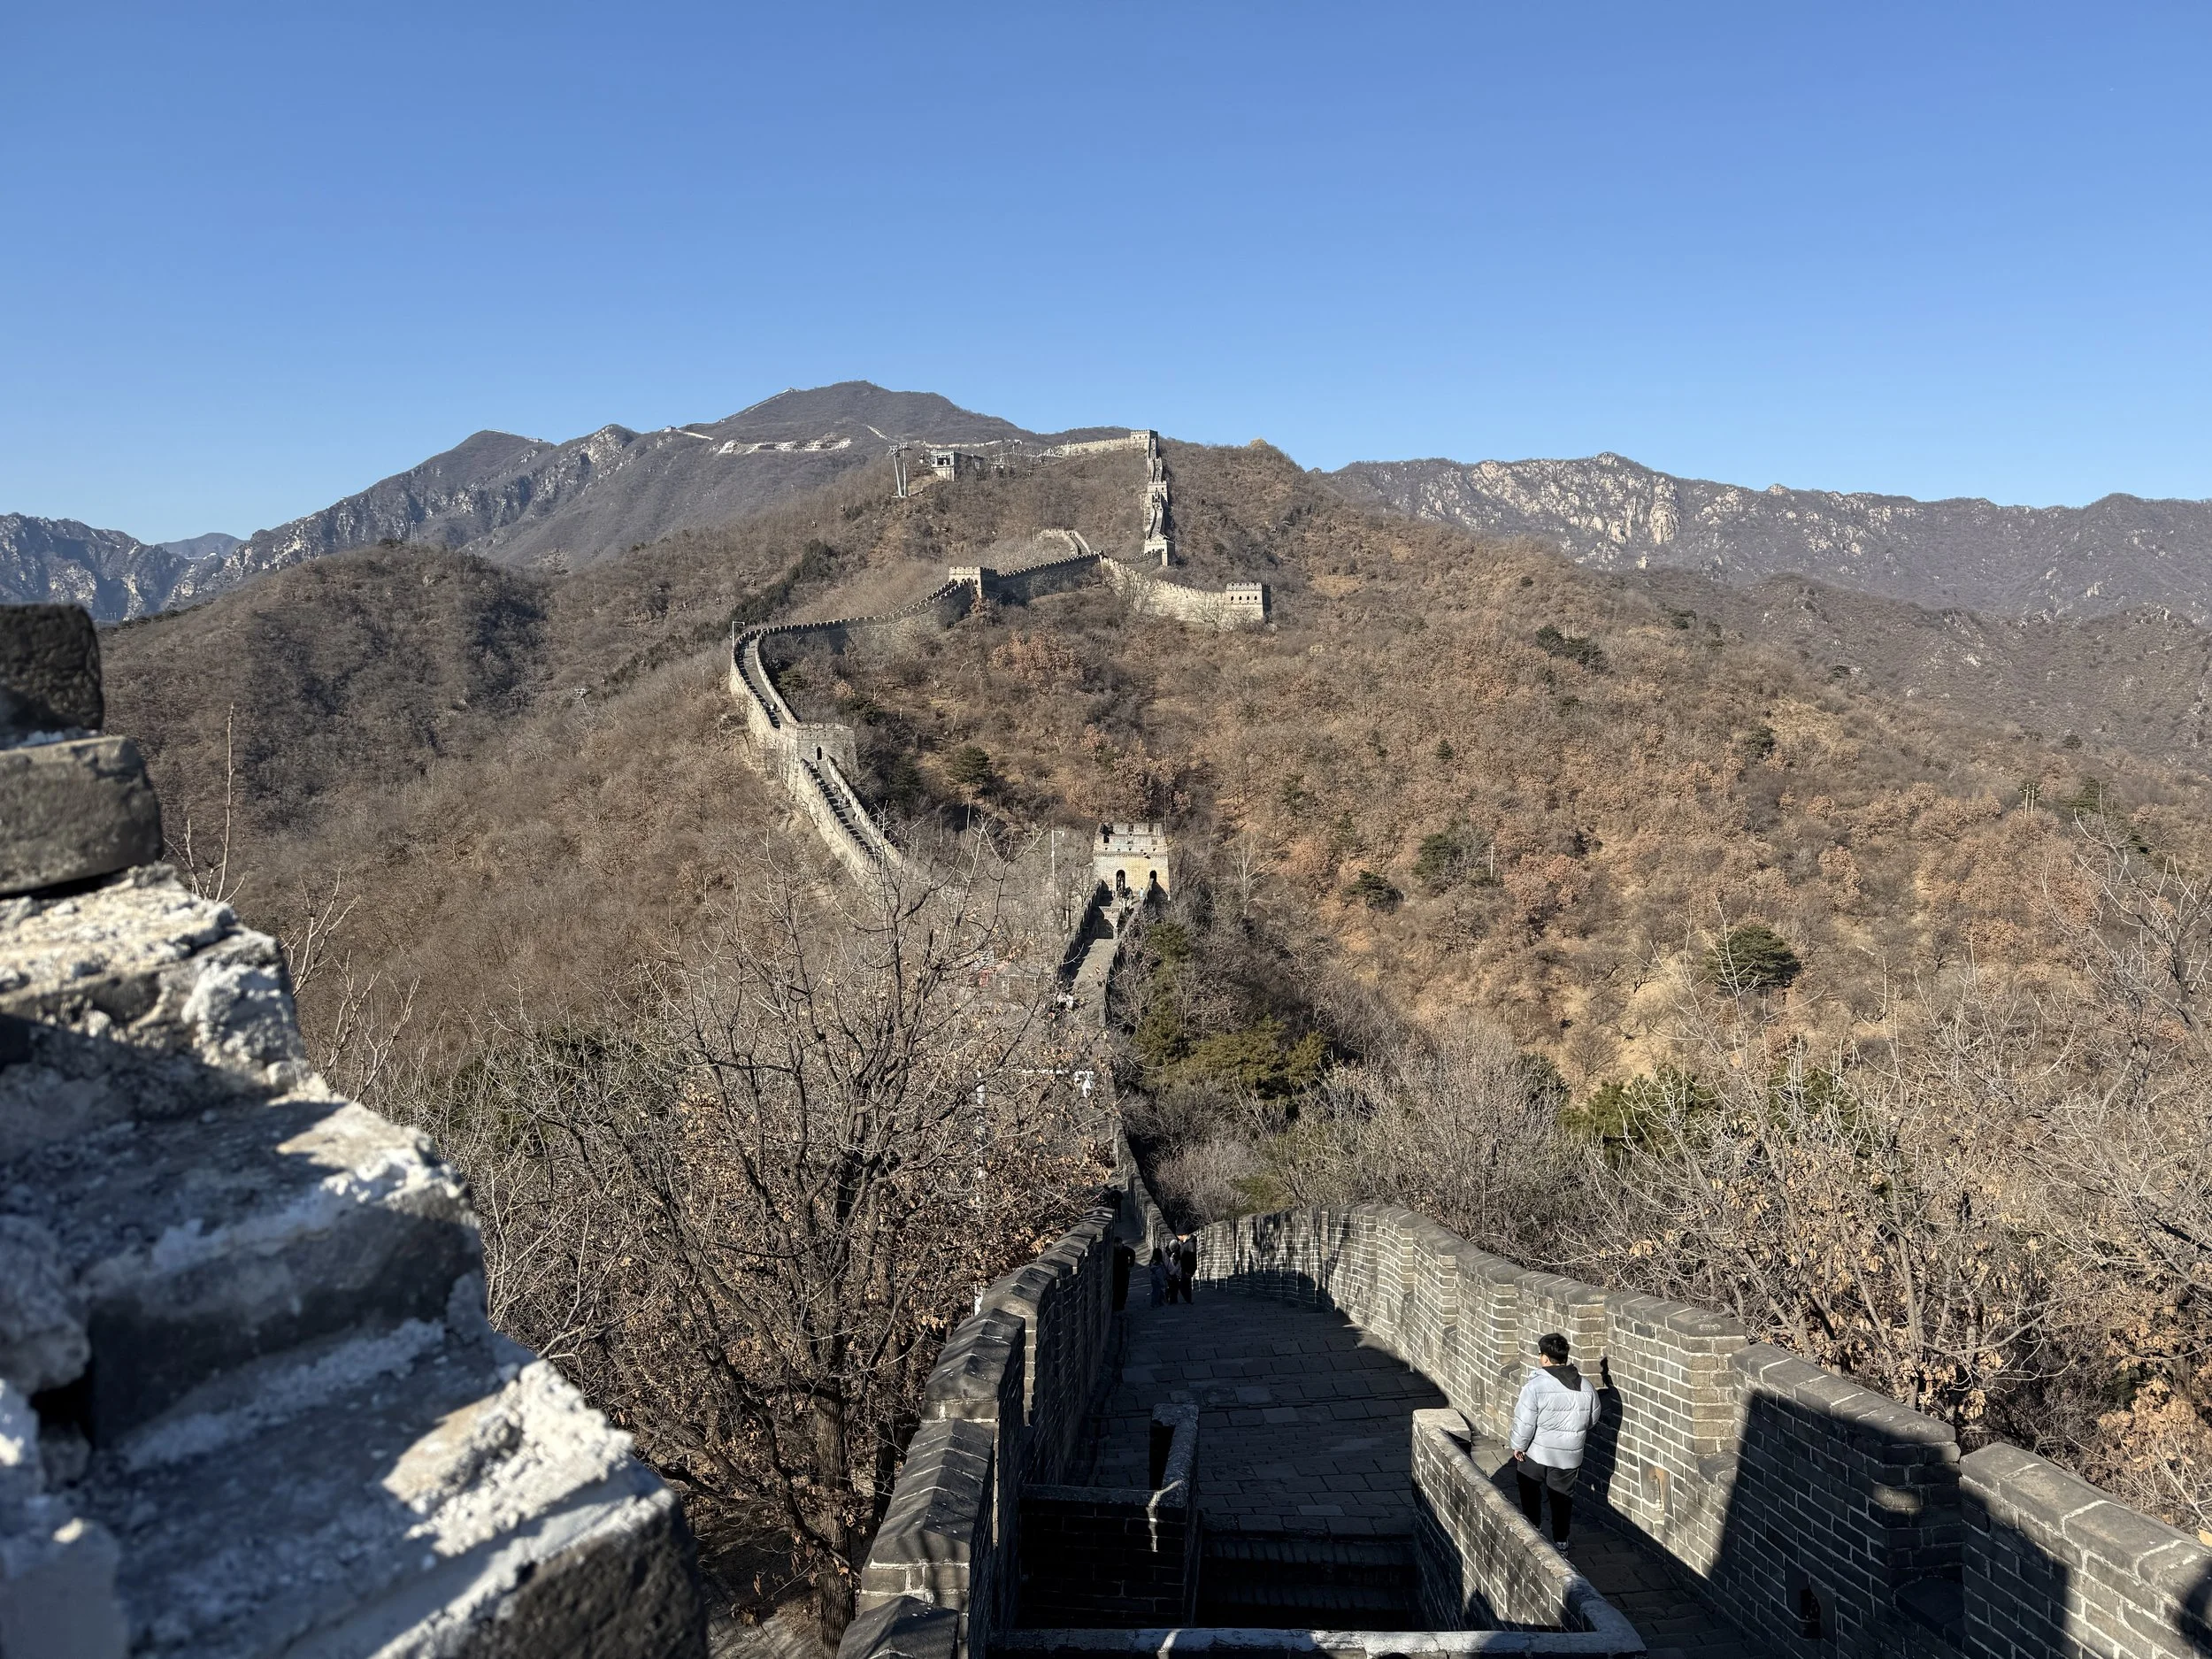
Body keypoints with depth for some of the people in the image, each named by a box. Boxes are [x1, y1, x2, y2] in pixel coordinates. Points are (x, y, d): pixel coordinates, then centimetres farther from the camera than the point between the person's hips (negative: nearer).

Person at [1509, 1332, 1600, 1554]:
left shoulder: (1535, 1385, -23)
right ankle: (1561, 1542, 25)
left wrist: (1518, 1446, -5)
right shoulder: (1586, 1386, -7)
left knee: (1530, 1492, 20)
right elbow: (1592, 1418, 7)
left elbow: (1524, 1422, -20)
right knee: (1563, 1497, 18)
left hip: (1536, 1452, -4)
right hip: (1570, 1455, 4)